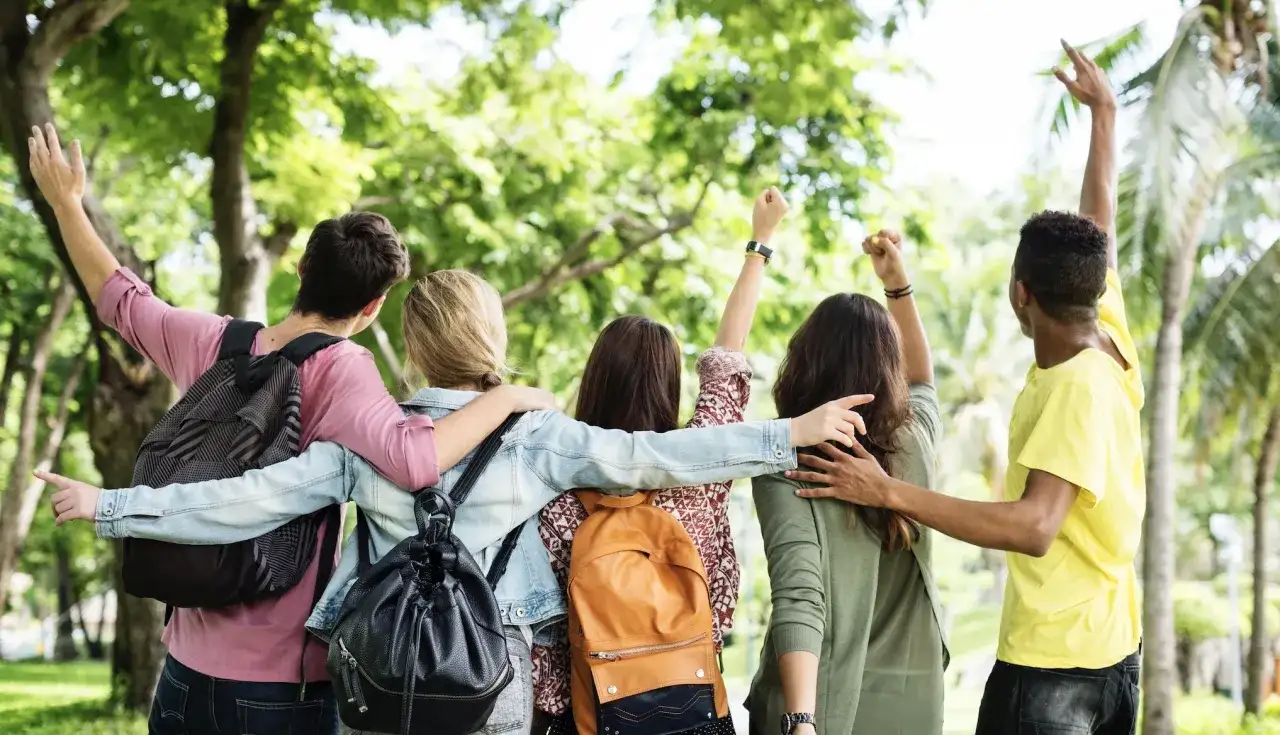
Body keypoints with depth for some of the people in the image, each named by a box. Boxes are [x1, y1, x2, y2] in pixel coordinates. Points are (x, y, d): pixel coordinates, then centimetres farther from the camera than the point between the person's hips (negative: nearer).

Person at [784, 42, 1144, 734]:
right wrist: (1103, 111, 29)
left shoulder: (1075, 390, -22)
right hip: (1115, 650, 9)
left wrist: (891, 492, -34)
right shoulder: (1113, 344, 1)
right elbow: (1099, 224, 15)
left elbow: (1035, 526, -32)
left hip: (1049, 662, -9)